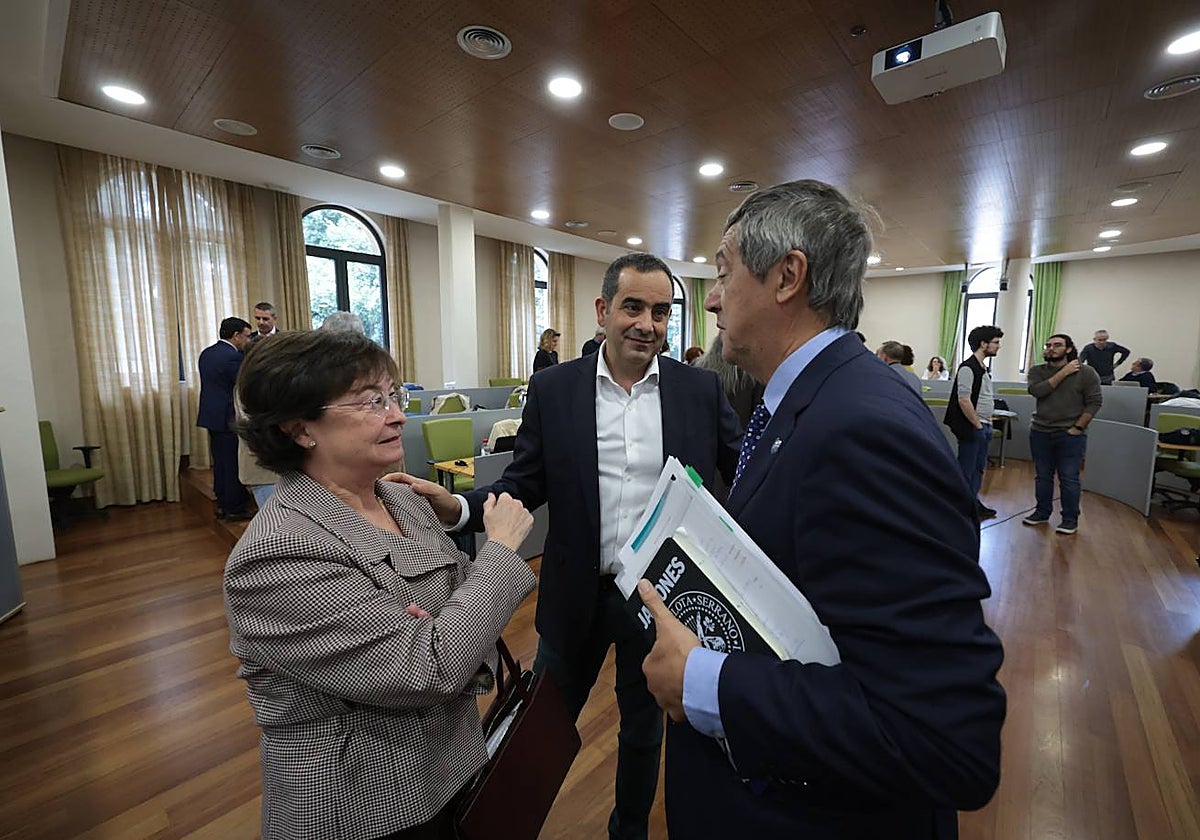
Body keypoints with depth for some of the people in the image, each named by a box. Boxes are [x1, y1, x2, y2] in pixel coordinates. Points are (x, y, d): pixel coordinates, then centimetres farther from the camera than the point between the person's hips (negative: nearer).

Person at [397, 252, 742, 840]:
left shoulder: (700, 390, -5)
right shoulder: (552, 390, -7)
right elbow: (524, 484, -5)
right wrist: (459, 507, -22)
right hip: (577, 594, 0)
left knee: (644, 727, 26)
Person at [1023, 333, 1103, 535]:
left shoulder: (1086, 372, -2)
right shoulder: (1037, 371, 5)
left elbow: (1095, 402, -4)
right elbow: (1036, 391, -14)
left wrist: (1077, 427, -10)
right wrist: (1063, 373, -14)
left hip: (1070, 435, -3)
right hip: (1040, 432, 3)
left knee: (1069, 478, 1)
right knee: (1042, 476, 11)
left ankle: (1070, 519, 13)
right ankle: (1042, 512, 23)